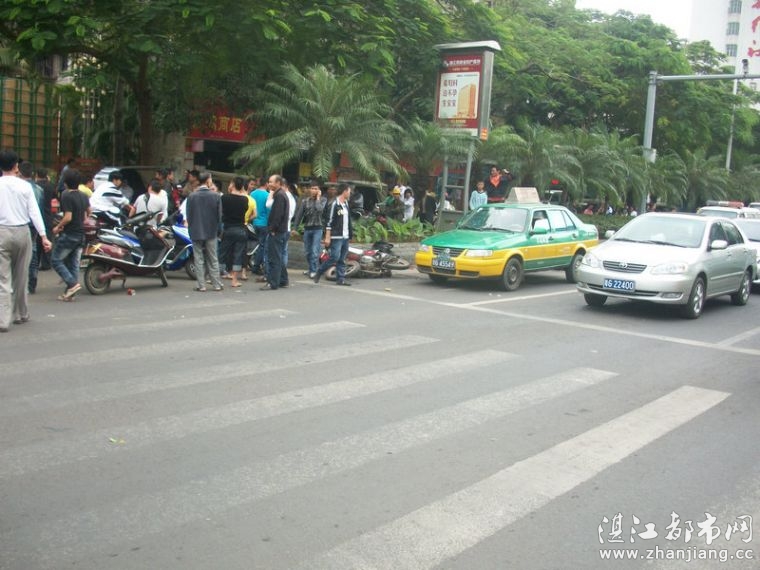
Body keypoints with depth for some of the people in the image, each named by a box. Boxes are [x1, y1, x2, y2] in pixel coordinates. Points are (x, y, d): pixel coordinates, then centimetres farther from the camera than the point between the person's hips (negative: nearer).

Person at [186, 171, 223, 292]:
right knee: (213, 260, 10)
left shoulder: (191, 196, -7)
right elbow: (219, 214, -4)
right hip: (211, 232, 0)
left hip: (196, 232, 0)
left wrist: (191, 229, 11)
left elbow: (188, 215, -3)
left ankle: (201, 286, 4)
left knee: (199, 259, 5)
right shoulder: (216, 196, -8)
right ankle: (217, 285, 12)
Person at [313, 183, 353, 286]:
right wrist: (327, 237, -17)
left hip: (345, 237, 8)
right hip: (336, 237, -8)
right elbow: (329, 221, -13)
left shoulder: (346, 204, 16)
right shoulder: (335, 204, -9)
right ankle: (319, 273, 4)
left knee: (342, 260, 7)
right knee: (335, 257, -11)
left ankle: (341, 279, 8)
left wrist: (350, 234, 17)